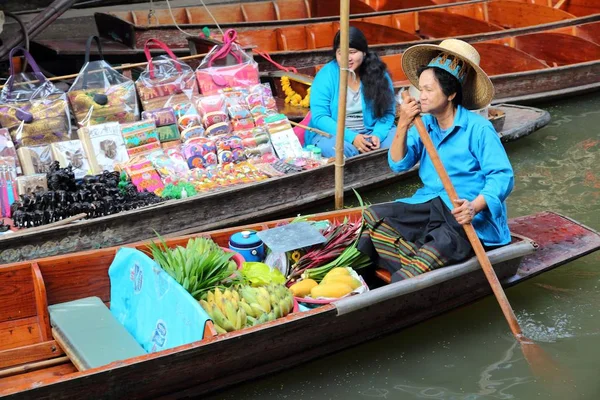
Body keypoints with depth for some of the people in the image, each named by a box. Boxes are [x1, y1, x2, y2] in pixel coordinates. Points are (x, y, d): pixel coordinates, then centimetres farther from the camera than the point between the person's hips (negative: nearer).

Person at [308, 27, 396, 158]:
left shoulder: (379, 74, 0)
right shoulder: (326, 76, -7)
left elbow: (388, 112, 1)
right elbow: (319, 117, -12)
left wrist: (377, 134, -20)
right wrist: (351, 137, -24)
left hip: (370, 132, 3)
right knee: (344, 150, -37)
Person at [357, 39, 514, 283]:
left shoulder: (478, 128, -10)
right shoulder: (425, 124, 10)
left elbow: (502, 176, -15)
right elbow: (398, 164, 7)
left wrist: (474, 207, -31)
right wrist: (403, 126, -8)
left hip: (469, 218, -7)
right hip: (429, 207, 7)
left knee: (443, 243, -39)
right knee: (372, 217, -9)